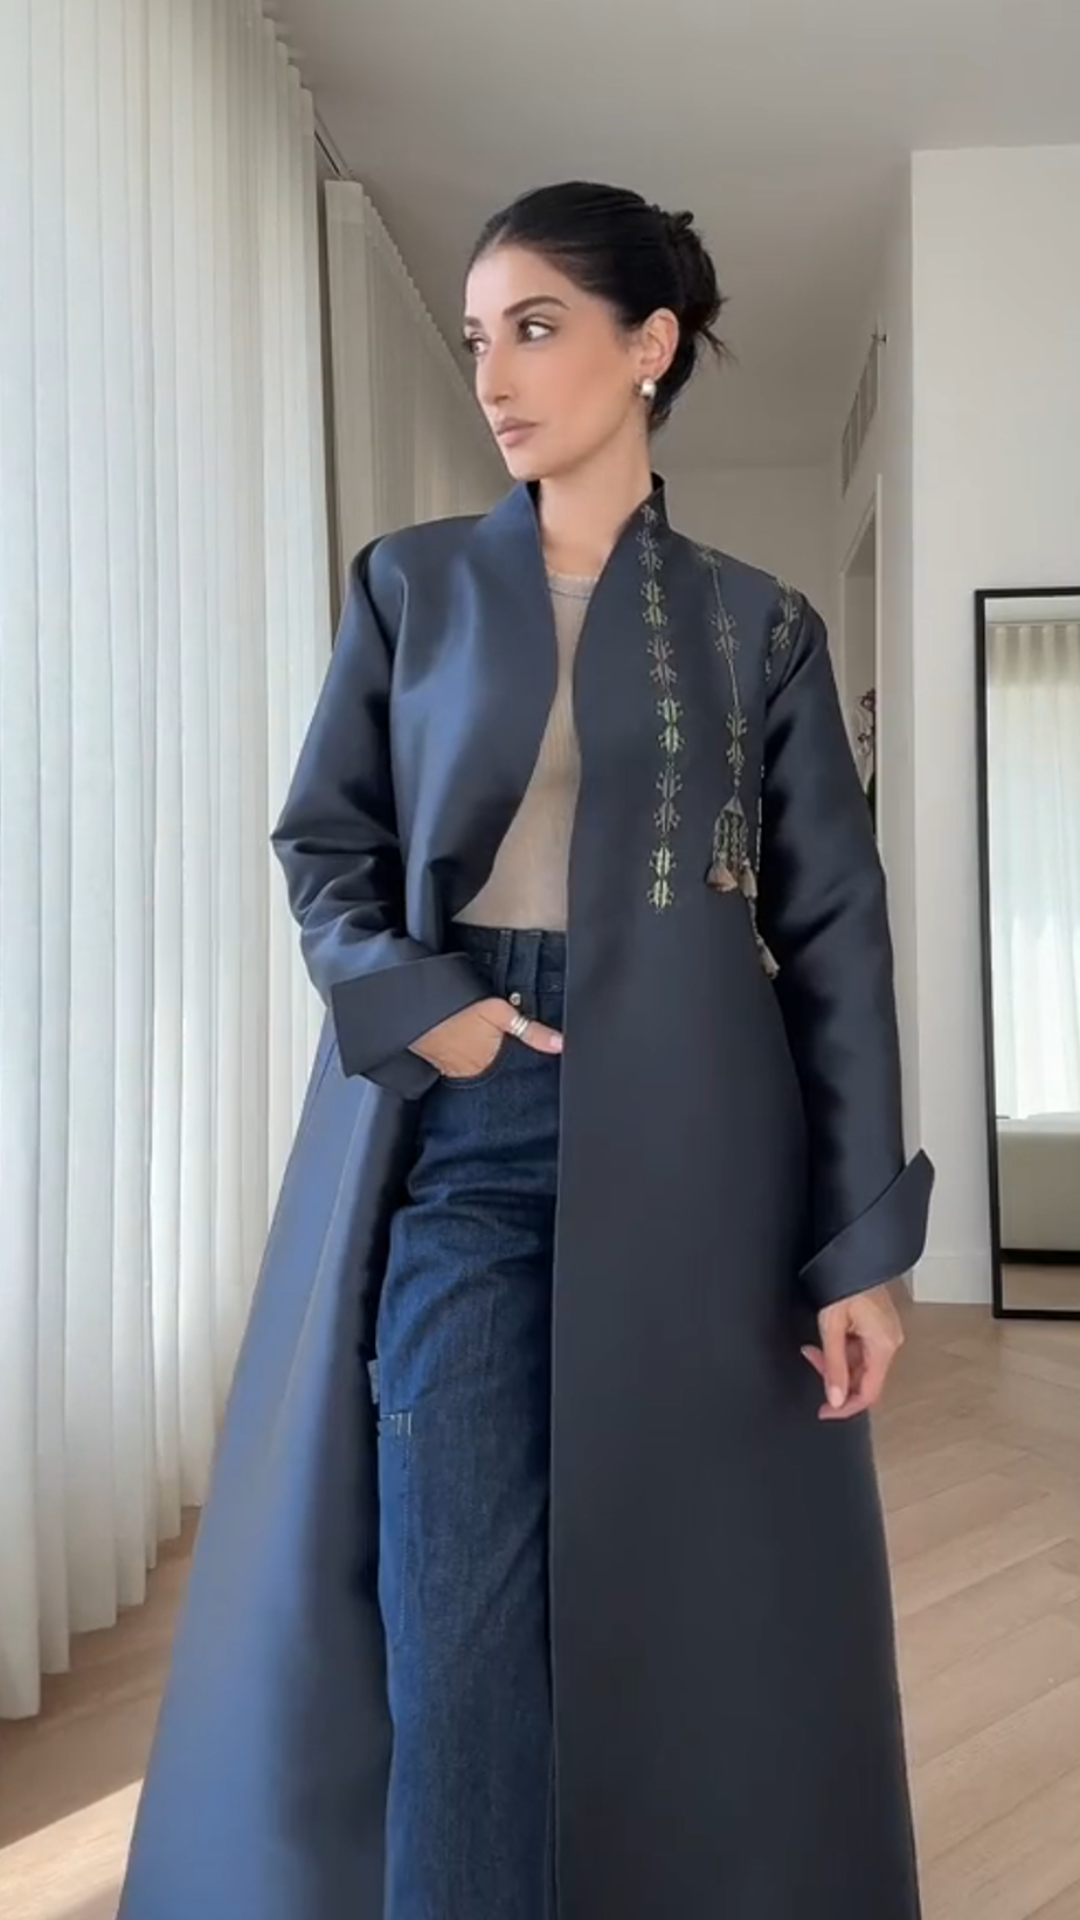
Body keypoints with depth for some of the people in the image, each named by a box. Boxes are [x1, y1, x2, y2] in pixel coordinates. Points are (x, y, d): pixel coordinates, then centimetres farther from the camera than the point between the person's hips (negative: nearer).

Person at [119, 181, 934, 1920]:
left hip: (680, 1132, 0)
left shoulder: (757, 625, 7)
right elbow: (322, 842, 10)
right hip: (460, 1122, 1)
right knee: (457, 1612, -1)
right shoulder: (410, 585, 11)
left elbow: (837, 934, 2)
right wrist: (414, 1001, -11)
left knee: (678, 1593, 9)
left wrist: (863, 1244, -4)